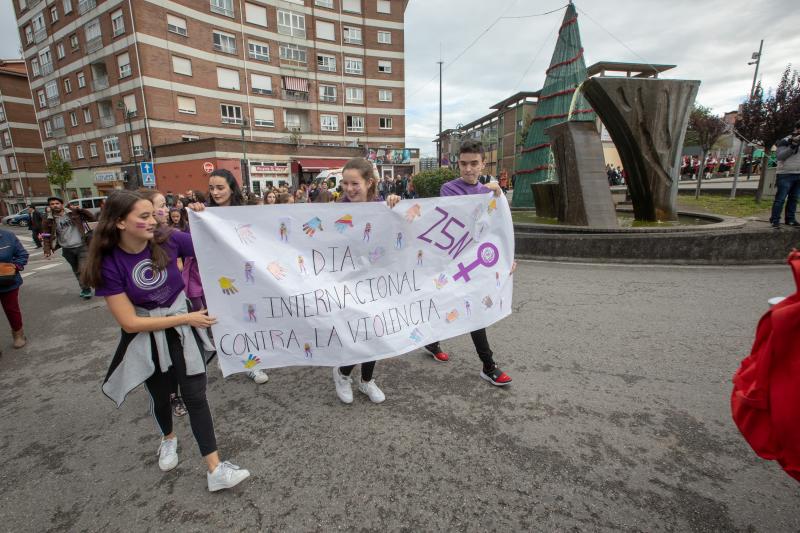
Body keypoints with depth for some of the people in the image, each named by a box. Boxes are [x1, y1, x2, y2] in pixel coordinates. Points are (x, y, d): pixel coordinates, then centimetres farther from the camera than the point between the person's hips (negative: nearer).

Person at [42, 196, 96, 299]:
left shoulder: (74, 214, -1)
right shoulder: (49, 221, 2)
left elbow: (92, 218, -4)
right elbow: (46, 237, 3)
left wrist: (79, 209, -14)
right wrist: (47, 250, -8)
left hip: (82, 246, -3)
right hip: (67, 250, 3)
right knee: (77, 271, 14)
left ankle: (85, 289, 6)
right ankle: (85, 288, 25)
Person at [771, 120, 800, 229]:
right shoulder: (785, 141, -1)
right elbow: (779, 156, -11)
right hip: (785, 174, -6)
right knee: (780, 199, -6)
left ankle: (790, 219, 14)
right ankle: (775, 220, -4)